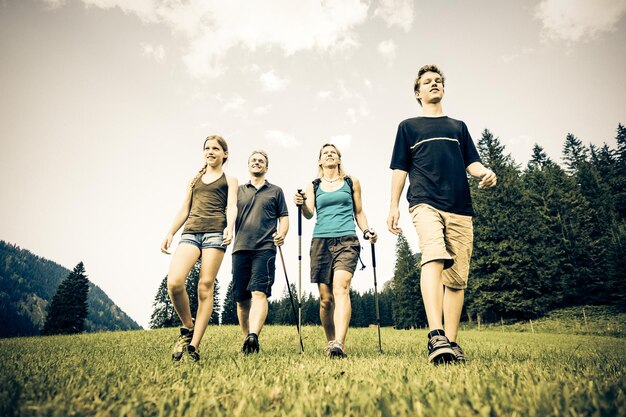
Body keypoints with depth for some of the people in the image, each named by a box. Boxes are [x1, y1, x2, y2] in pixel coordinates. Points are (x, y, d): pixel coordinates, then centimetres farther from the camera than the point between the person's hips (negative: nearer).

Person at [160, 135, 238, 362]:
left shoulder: (229, 180, 16)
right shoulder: (194, 180, 27)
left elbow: (232, 206, 0)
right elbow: (184, 210, 24)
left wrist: (229, 228, -20)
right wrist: (170, 233, 11)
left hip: (215, 232, -3)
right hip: (190, 232, 3)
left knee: (205, 288, -8)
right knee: (174, 283, -17)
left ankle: (194, 345, -2)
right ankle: (187, 327, 7)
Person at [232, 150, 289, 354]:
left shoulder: (275, 191, 15)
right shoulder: (239, 190, 20)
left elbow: (284, 217, 12)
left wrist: (282, 233, -9)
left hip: (265, 248, -3)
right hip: (240, 248, 3)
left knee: (259, 293, -18)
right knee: (241, 298, 3)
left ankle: (253, 336, -29)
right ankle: (247, 338, 14)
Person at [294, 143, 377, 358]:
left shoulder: (351, 182, 15)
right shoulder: (313, 186, 15)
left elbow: (358, 212, 19)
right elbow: (309, 214, 2)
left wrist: (367, 231, 2)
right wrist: (301, 204, -20)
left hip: (347, 240, -1)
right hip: (321, 241, 2)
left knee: (341, 287, -22)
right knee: (325, 297, 1)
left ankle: (339, 343, -30)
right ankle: (330, 342, 16)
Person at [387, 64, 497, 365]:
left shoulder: (458, 126, 28)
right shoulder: (408, 126, 20)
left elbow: (471, 162, 20)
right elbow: (400, 169, 13)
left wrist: (485, 173, -5)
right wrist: (393, 206, 3)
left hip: (460, 207, 4)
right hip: (425, 202, -3)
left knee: (457, 277, -2)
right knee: (434, 258, -29)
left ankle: (450, 342, 5)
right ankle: (436, 337, -35)